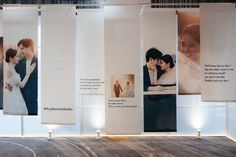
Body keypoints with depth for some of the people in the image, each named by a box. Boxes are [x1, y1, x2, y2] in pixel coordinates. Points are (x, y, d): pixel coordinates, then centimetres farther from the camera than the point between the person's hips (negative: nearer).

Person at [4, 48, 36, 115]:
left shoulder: (11, 69, 11)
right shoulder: (10, 69, -17)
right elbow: (21, 85, -16)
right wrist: (29, 72, -12)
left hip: (15, 96, 9)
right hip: (14, 97, -9)